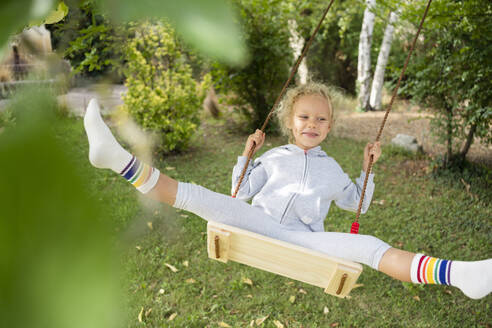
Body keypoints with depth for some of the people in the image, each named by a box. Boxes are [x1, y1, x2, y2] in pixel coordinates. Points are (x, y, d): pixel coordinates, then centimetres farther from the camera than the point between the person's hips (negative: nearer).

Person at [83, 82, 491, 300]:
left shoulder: (332, 169, 25)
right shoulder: (275, 156, 20)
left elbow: (357, 202, 34)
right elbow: (242, 193, 21)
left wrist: (368, 168, 22)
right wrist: (247, 155, 12)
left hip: (304, 240, 0)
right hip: (258, 225, 0)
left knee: (368, 246, -27)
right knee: (198, 197, -23)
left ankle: (458, 274, -45)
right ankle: (122, 161, -36)